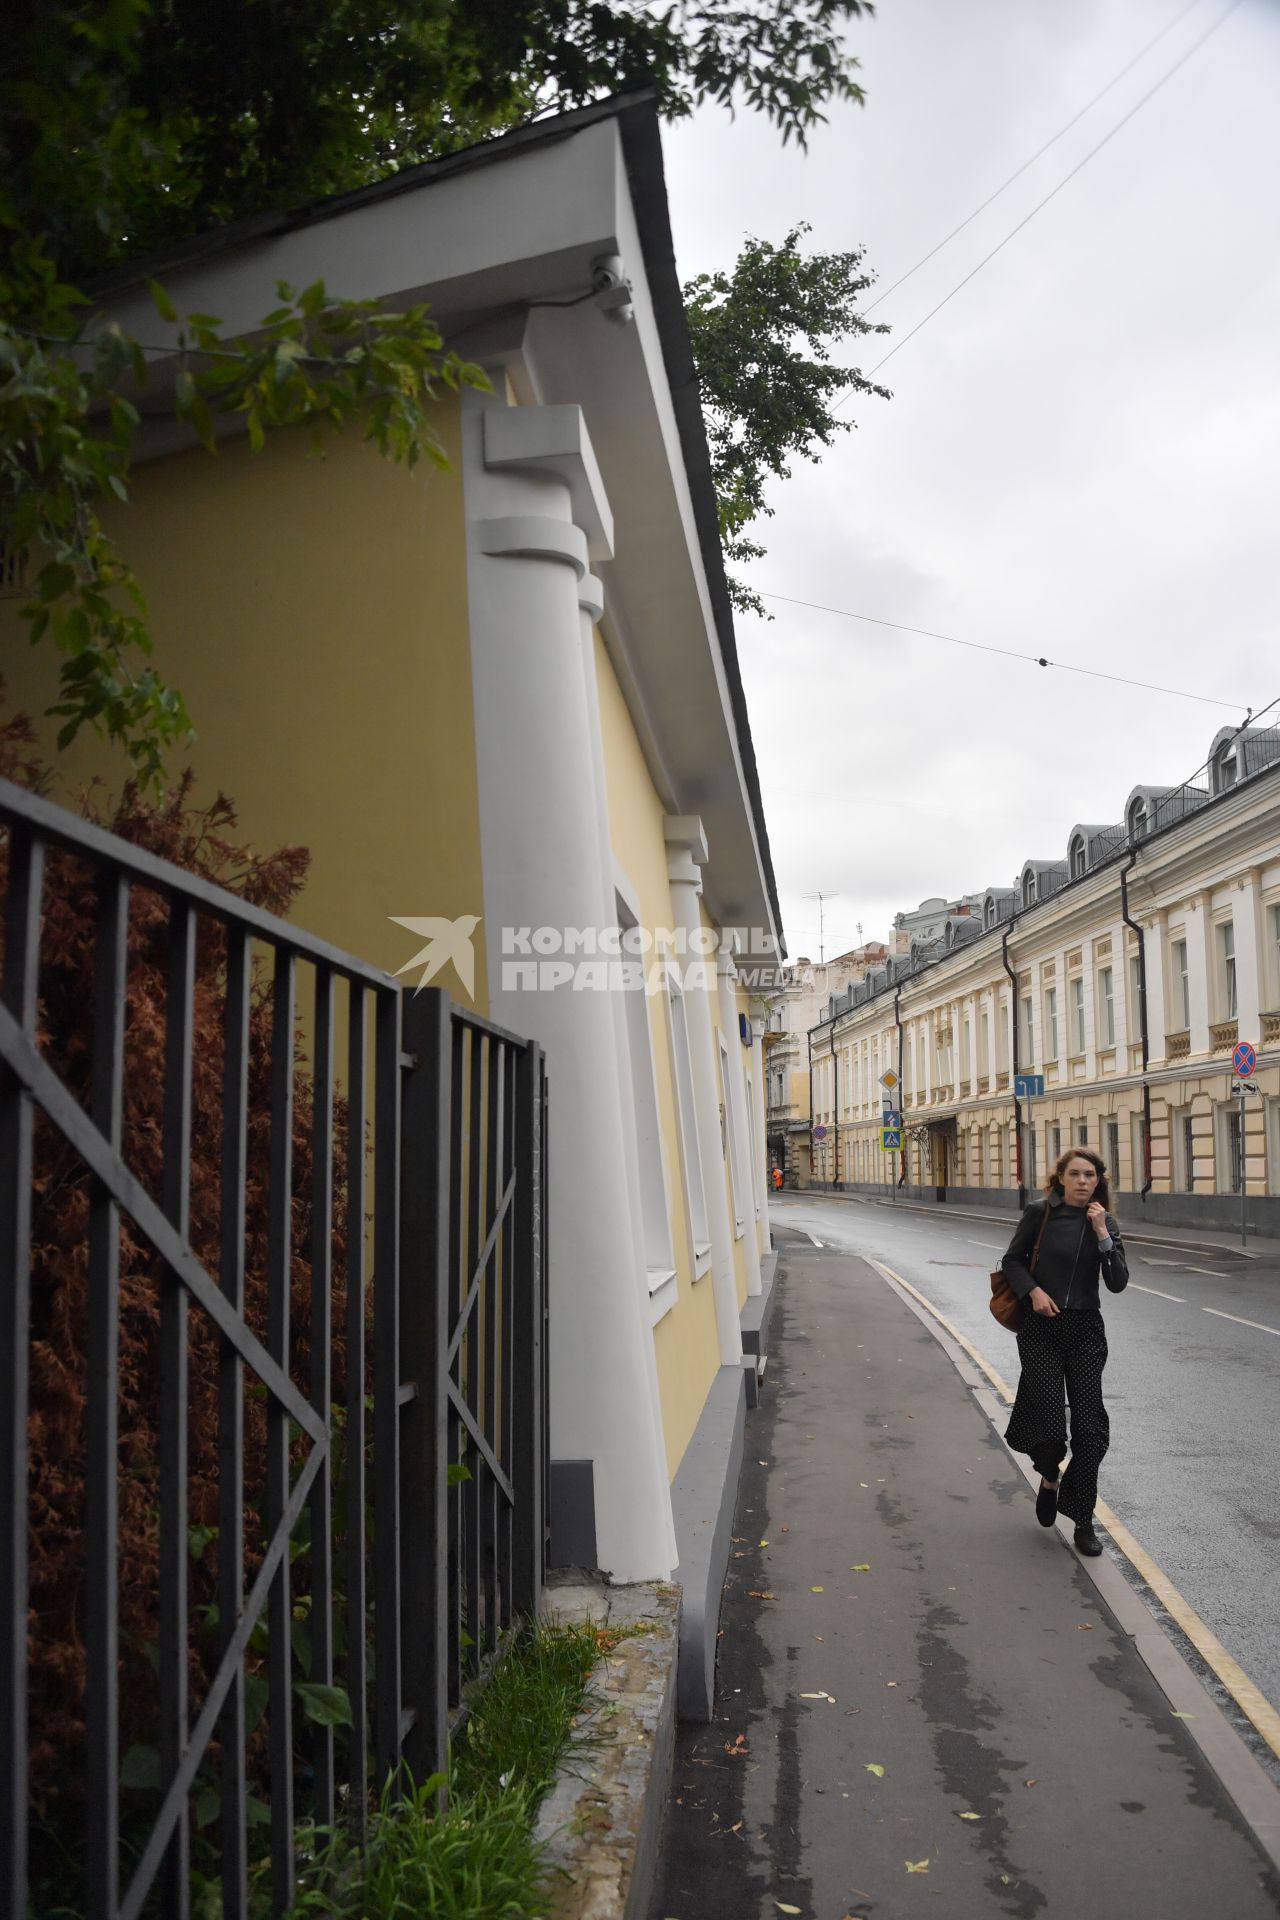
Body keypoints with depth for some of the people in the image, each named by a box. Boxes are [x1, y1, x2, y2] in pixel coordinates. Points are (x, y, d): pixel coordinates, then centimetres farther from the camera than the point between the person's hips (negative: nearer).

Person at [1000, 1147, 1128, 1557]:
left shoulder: (1105, 1223, 2)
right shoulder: (1040, 1212, -5)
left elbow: (1118, 1283, -7)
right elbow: (1012, 1260, 4)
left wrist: (1102, 1234, -15)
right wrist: (1034, 1290, -12)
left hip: (1085, 1330, 2)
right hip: (1041, 1327, -2)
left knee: (1089, 1426, -1)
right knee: (1047, 1420, -7)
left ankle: (1083, 1519, 13)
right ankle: (1050, 1479, 28)